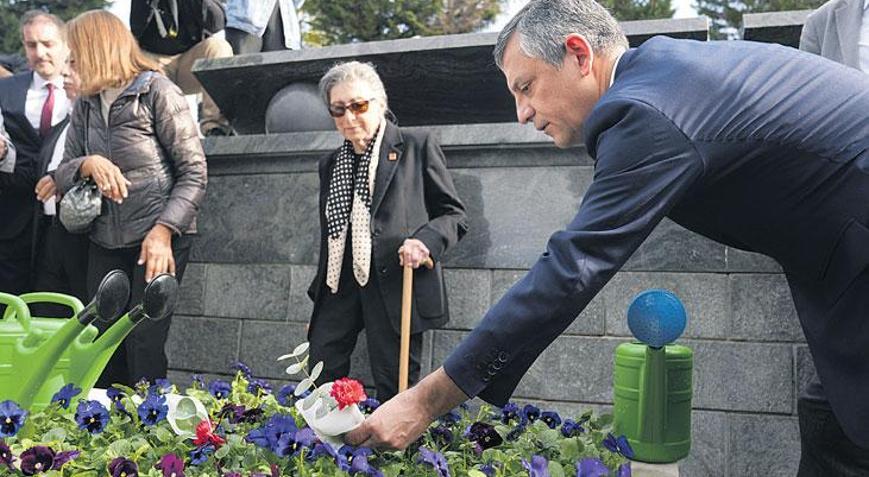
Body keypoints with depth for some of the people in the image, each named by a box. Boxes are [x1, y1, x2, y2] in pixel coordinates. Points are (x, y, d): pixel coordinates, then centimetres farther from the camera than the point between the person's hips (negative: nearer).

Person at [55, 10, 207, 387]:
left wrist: (163, 231, -19)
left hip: (158, 238, -5)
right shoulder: (85, 105, 14)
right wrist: (89, 164, -12)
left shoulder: (157, 92, -4)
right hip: (105, 242, 6)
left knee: (144, 348, -9)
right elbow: (63, 175, 11)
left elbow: (194, 172, -9)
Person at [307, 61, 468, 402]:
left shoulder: (417, 147, 3)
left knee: (394, 389, -2)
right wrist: (317, 294, 21)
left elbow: (454, 214, 2)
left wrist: (425, 240, -17)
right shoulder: (330, 165, 21)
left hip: (396, 284, -5)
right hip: (341, 285, 5)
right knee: (319, 379, -1)